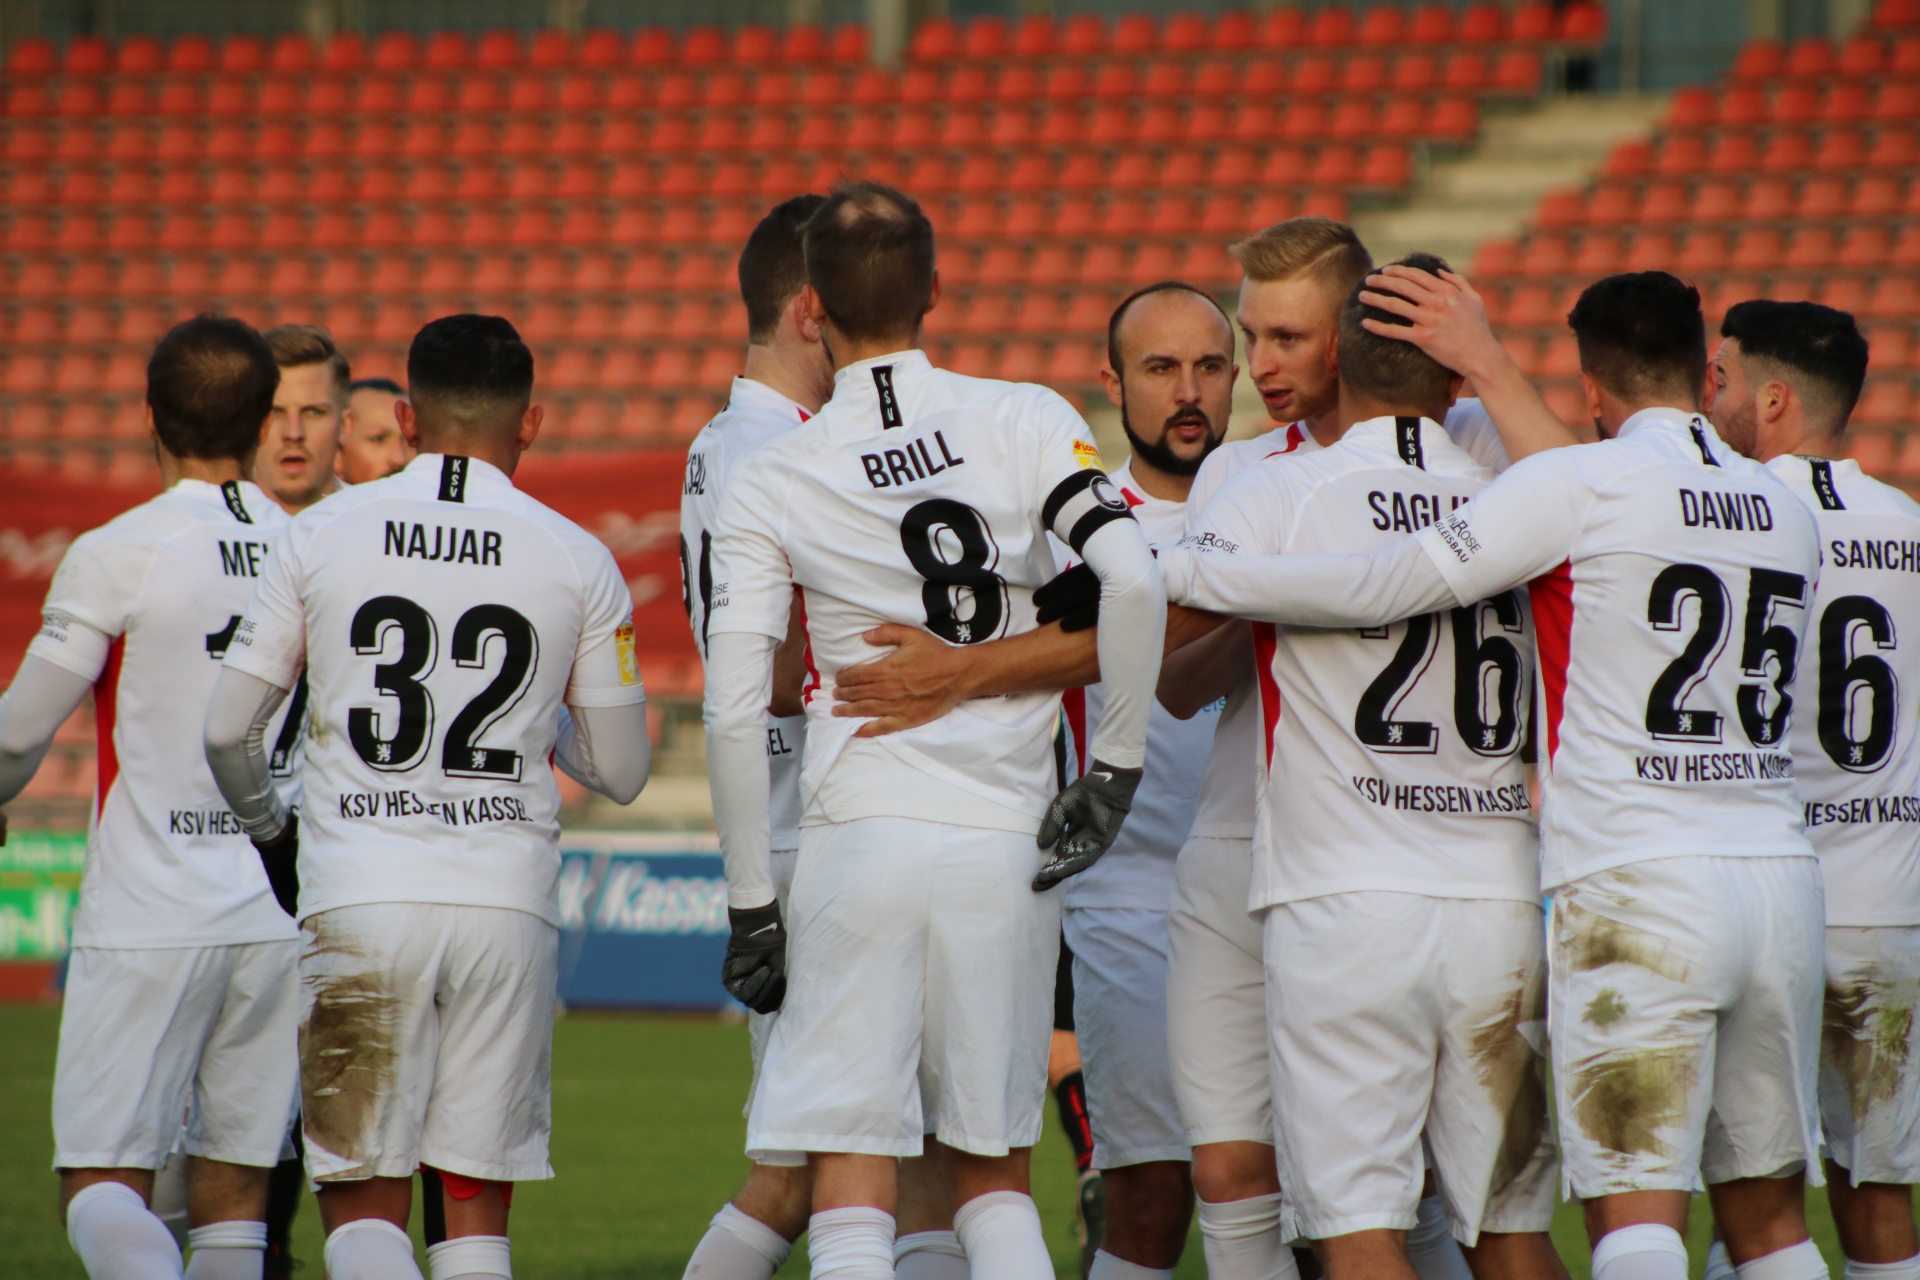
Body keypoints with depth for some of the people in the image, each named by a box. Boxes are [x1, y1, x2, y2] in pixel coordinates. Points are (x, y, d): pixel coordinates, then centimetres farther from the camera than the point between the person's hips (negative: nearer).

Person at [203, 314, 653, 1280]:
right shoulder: (578, 561, 3)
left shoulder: (322, 535, 3)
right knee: (477, 1201, 10)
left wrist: (267, 833, 27)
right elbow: (621, 772, 10)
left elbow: (228, 729, 7)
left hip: (358, 904, -1)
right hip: (506, 904, 1)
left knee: (362, 1201, 2)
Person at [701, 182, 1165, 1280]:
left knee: (853, 1190, 0)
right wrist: (1117, 770, -1)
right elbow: (1133, 581, -12)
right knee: (996, 1174, 15)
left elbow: (735, 709, -3)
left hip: (859, 839, -2)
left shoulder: (769, 486, 0)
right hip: (1008, 843, 2)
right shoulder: (1029, 424, 1)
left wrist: (752, 906, 5)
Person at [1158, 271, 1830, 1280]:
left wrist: (1176, 572, 1)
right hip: (1779, 868, 6)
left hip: (1635, 886, -6)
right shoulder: (1785, 513, 12)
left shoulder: (1577, 486, -6)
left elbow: (1376, 590, -7)